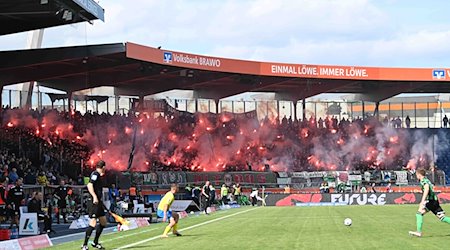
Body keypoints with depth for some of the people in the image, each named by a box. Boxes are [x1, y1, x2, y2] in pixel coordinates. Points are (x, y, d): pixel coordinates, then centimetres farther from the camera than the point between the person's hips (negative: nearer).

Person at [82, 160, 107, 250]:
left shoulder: (99, 176, 18)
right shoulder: (95, 174, -9)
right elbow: (89, 185, -23)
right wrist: (94, 196, -31)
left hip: (98, 202, 10)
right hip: (93, 201, -10)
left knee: (103, 222, 16)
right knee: (93, 223, -14)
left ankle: (95, 242, 27)